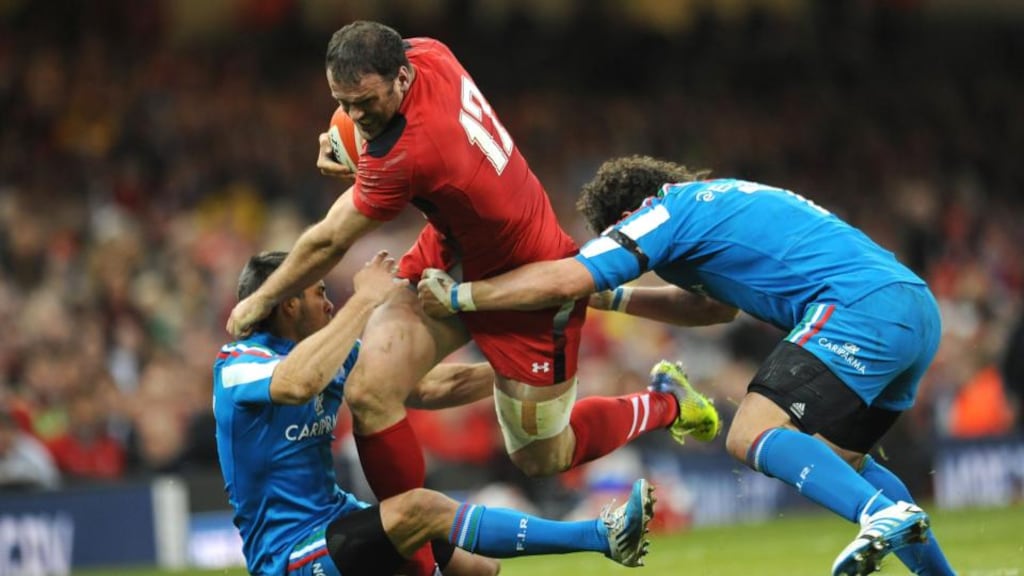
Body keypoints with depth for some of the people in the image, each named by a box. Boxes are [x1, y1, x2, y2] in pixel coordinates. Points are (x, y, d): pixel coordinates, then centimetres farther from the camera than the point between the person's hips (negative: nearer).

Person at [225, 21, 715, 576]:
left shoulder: (407, 153, -38)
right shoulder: (427, 54, -16)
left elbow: (327, 244, -23)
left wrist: (259, 302, -8)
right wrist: (355, 157, -7)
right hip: (453, 254, 8)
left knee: (541, 458, 12)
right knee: (369, 392, -12)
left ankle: (665, 403, 39)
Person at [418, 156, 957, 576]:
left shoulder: (669, 210, 2)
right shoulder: (720, 199, 29)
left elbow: (564, 280, -5)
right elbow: (710, 302, 40)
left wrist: (457, 297, 4)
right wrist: (614, 297, 36)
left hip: (861, 308, -9)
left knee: (750, 436, -15)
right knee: (834, 459, 22)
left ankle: (886, 515, -33)